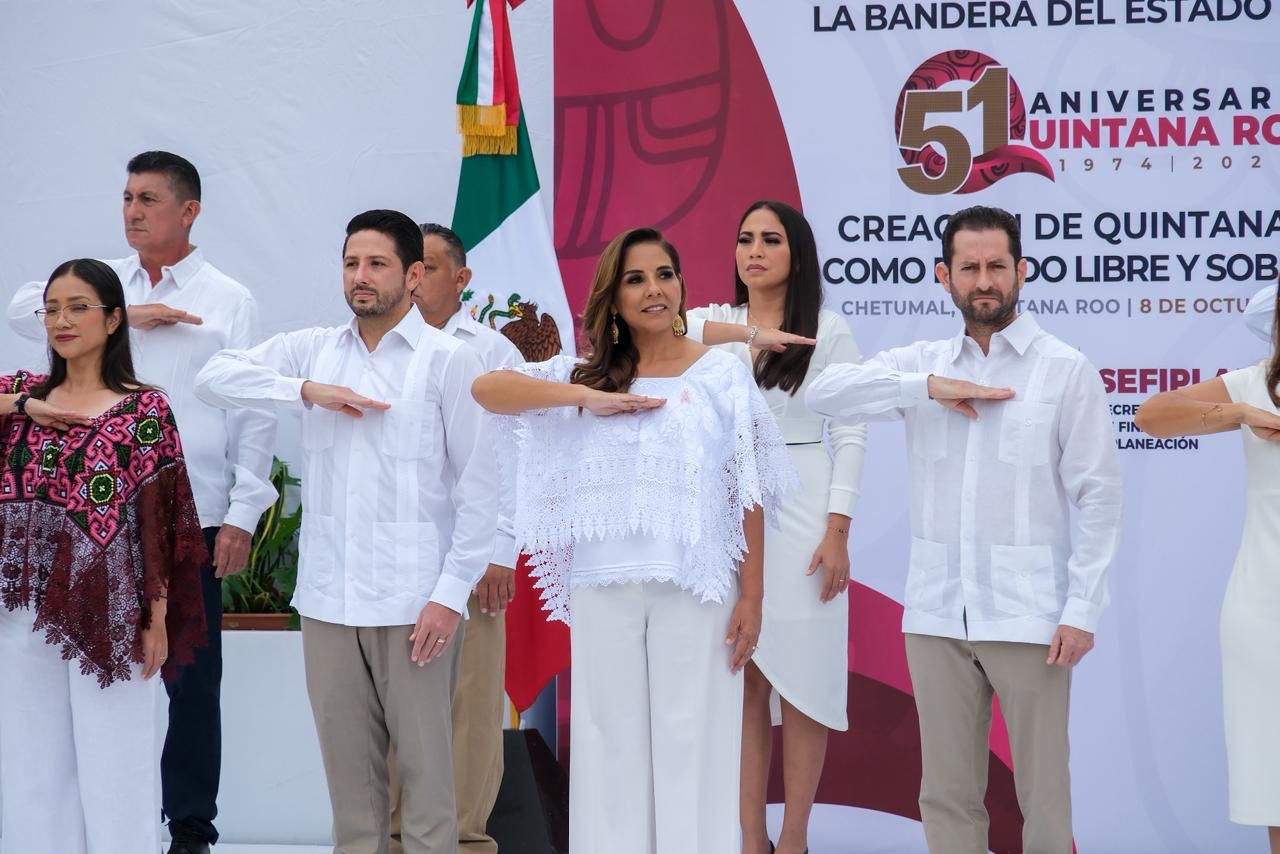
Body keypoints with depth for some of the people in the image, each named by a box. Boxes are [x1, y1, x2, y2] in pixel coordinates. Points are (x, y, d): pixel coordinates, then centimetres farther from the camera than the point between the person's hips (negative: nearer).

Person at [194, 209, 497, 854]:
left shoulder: (449, 359, -2)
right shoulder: (312, 350, 10)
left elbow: (479, 484, -4)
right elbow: (214, 377, 2)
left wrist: (452, 592, -11)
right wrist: (308, 391, -9)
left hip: (413, 601, -4)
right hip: (328, 598, 4)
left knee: (425, 765, 0)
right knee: (348, 767, 10)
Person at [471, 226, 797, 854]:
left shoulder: (723, 373, 3)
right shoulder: (588, 374, 9)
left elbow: (748, 495, 2)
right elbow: (486, 389, -4)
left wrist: (751, 595, -4)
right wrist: (587, 398, -14)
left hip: (695, 589, -2)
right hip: (603, 587, 2)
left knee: (691, 742, 2)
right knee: (612, 742, 8)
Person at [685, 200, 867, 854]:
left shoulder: (829, 331, 2)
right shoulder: (713, 324, 9)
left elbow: (850, 437, -1)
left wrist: (837, 532, -9)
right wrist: (742, 334, -23)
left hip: (803, 517, -2)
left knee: (801, 681, 1)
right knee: (744, 682, 5)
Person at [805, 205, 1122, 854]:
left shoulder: (1066, 369, 0)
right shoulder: (923, 363, 10)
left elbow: (1097, 495, -3)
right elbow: (824, 393, -3)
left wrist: (1082, 611, -9)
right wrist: (928, 388, -12)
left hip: (1028, 616, -3)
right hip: (937, 613, 3)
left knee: (1043, 791, 2)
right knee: (947, 792, 8)